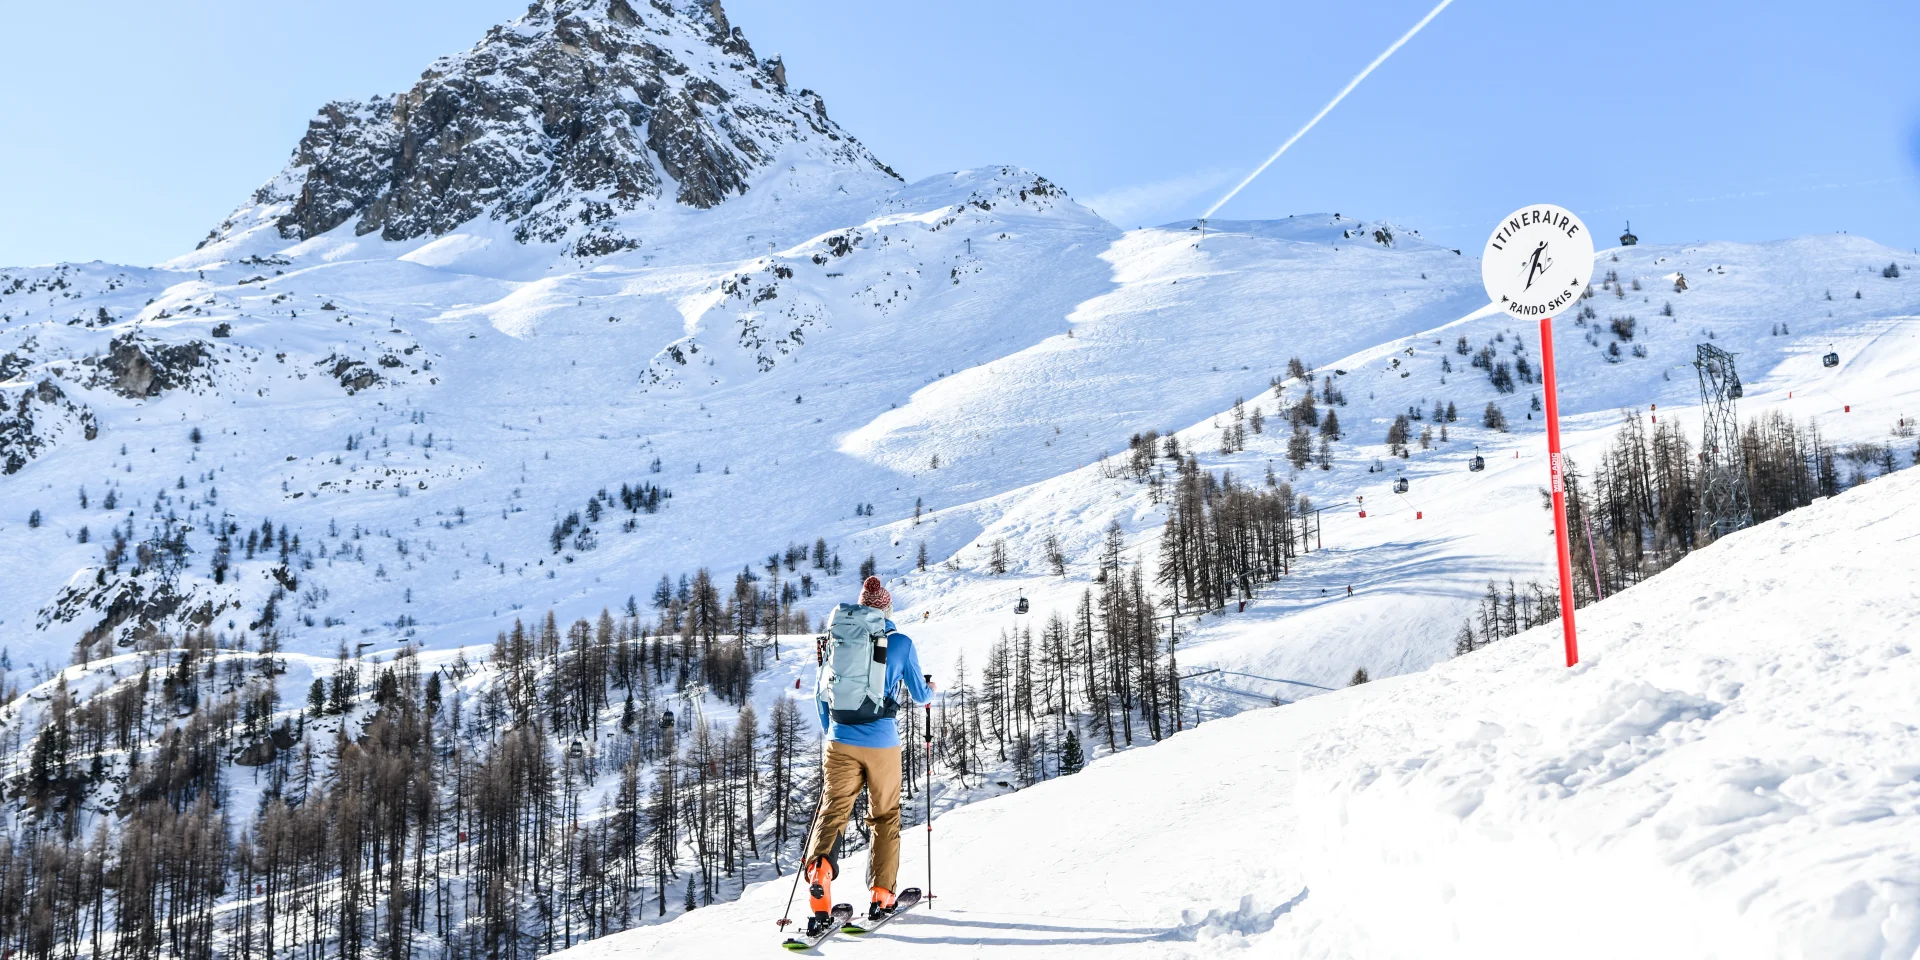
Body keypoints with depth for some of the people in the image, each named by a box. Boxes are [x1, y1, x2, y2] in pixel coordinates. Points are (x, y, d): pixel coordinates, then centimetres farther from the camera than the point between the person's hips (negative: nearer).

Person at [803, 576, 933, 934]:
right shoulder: (901, 643, -3)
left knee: (834, 810, 2)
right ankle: (881, 896, 14)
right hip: (882, 743, -1)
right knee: (885, 816, 14)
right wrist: (931, 687, 29)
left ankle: (819, 870, -25)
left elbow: (822, 692, 12)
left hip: (841, 742, 1)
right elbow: (920, 695, 5)